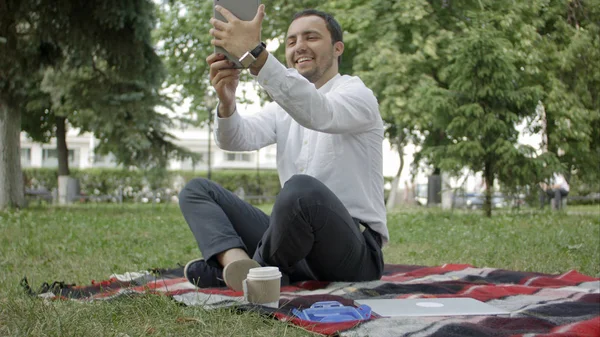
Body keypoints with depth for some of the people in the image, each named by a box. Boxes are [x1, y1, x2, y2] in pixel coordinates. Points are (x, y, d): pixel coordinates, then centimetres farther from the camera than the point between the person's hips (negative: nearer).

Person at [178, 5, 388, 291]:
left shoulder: (357, 94, -2)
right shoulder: (284, 106, 18)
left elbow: (317, 113, -27)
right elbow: (239, 138, -3)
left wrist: (254, 53, -37)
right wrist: (227, 101, -26)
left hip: (354, 252, -7)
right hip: (297, 245, 7)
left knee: (302, 188, -38)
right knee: (197, 191, 3)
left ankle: (241, 268, -11)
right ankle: (239, 263, -28)